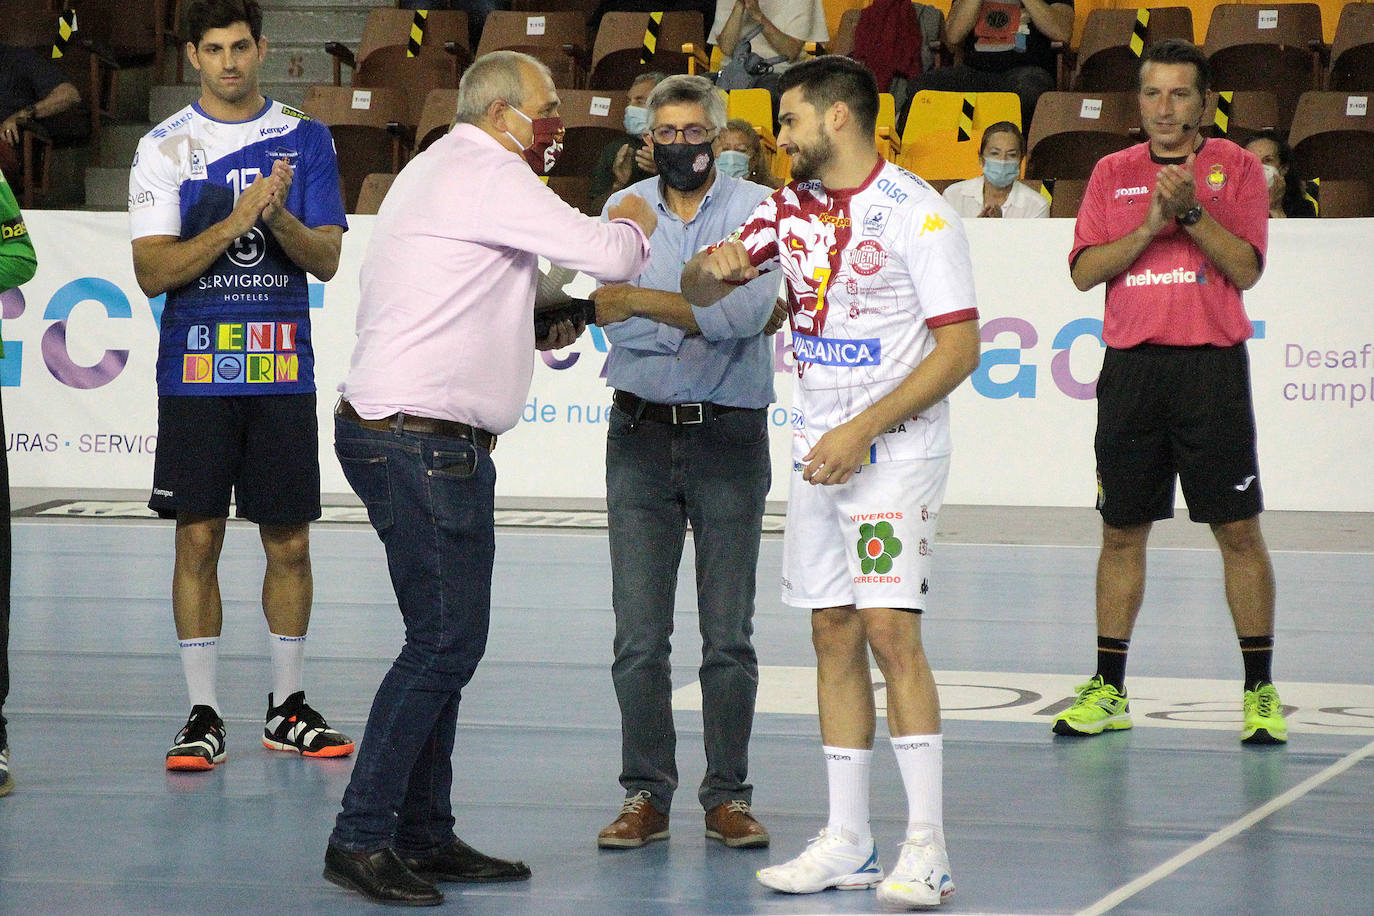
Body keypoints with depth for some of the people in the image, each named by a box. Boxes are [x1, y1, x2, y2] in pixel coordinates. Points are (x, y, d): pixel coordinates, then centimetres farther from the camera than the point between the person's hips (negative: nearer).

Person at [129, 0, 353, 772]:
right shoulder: (165, 148, 1)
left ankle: (288, 709, 15)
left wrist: (280, 219, -18)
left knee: (290, 541, 4)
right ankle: (204, 714, 4)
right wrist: (236, 220, -17)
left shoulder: (307, 141, 6)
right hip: (195, 369, -1)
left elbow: (326, 260, 2)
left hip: (283, 371, 1)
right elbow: (153, 271, -6)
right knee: (199, 539, -1)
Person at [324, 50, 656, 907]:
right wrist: (632, 225, 8)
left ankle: (424, 835, 15)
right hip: (421, 440, -11)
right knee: (446, 639, -11)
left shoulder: (440, 170, 22)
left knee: (447, 640, 12)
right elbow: (607, 255, -15)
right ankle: (362, 837, -9)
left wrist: (534, 332, 17)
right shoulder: (487, 176, -11)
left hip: (423, 440, 11)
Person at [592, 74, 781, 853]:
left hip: (728, 436, -2)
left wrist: (645, 300, -13)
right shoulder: (625, 211, 7)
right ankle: (646, 796, 8)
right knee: (639, 635, 0)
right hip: (642, 436, 2)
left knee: (728, 634, 1)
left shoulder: (755, 211, 1)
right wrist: (707, 312, -11)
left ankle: (727, 796, 9)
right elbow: (616, 321, -5)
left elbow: (746, 312, -16)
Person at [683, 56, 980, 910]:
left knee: (890, 630, -13)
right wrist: (713, 265, -13)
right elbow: (701, 288, 12)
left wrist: (862, 430, -18)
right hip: (820, 452, 7)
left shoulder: (917, 212, -11)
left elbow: (959, 349, -14)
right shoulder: (792, 208, 10)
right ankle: (848, 844, 11)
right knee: (834, 636, 6)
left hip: (896, 451, -7)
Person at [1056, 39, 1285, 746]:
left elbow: (1247, 268, -6)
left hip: (1212, 364, -3)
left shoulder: (1235, 167, 4)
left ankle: (1260, 690, 4)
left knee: (1238, 530, -3)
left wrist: (1192, 211, -18)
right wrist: (1151, 226, -11)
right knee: (1122, 531, 7)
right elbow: (1084, 270, 2)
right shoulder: (1114, 173, 11)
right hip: (1131, 364, 3)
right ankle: (1108, 690, 14)